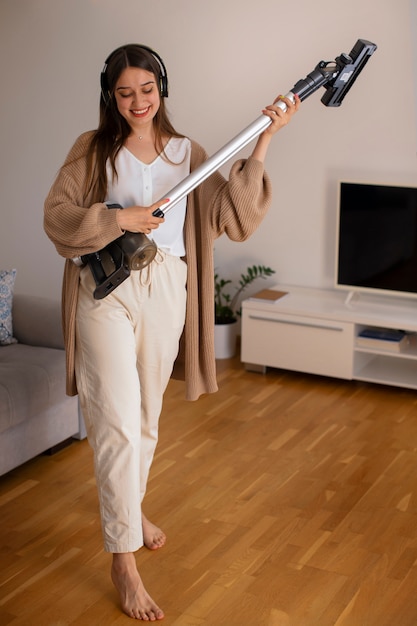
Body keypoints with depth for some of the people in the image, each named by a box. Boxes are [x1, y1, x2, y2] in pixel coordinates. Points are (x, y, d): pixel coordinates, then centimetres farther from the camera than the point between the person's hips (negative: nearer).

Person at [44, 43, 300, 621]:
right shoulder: (93, 150, 1)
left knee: (146, 417, 16)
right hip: (106, 292, -3)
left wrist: (263, 142, -11)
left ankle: (130, 509, 41)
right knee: (117, 425, -9)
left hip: (167, 291, 3)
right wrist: (119, 219, -18)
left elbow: (233, 215, -4)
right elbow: (56, 216, -5)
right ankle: (123, 561, -1)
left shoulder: (187, 153, 8)